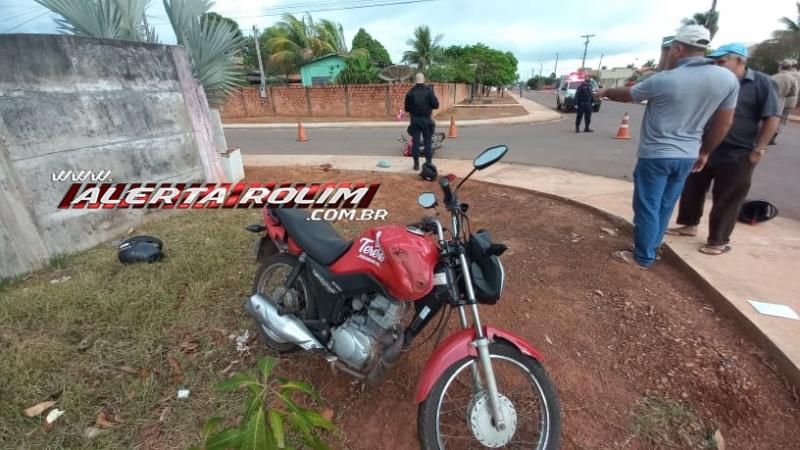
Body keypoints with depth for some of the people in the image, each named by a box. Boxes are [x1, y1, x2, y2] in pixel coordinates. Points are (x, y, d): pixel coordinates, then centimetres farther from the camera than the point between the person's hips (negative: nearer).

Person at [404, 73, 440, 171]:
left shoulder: (410, 92, -2)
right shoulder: (429, 90, -5)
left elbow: (407, 108, 0)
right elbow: (436, 105, -6)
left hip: (415, 120, 1)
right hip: (426, 119, -1)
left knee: (415, 142, 6)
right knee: (427, 142, 6)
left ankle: (416, 164, 7)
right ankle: (428, 163, 7)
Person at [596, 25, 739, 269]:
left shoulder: (662, 80, -13)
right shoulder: (728, 79, 0)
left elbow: (625, 94, 4)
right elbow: (724, 124, 6)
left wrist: (606, 92, 25)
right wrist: (704, 152, 18)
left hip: (655, 156, -5)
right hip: (687, 156, 6)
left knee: (647, 207, 3)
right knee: (665, 206, 17)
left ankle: (643, 257, 11)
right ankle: (651, 246, 31)